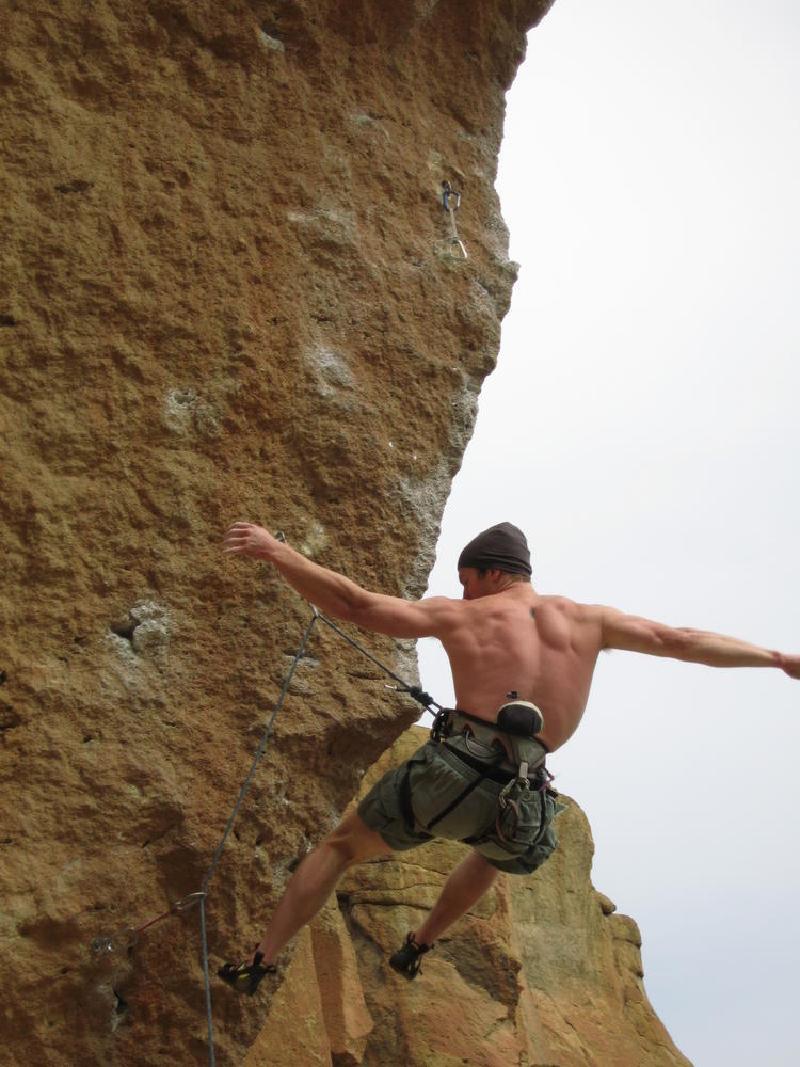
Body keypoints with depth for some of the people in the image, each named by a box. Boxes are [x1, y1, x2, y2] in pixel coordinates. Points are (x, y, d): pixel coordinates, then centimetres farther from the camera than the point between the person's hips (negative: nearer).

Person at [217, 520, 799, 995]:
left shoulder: (457, 615, 7)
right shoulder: (586, 620, 14)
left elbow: (353, 603, 1)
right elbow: (682, 640, 19)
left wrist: (277, 550, 5)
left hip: (446, 776, -3)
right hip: (517, 805, 3)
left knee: (341, 845, 21)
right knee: (494, 852, 41)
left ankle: (260, 962, 20)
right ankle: (418, 946, 50)